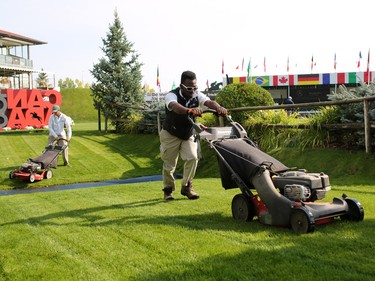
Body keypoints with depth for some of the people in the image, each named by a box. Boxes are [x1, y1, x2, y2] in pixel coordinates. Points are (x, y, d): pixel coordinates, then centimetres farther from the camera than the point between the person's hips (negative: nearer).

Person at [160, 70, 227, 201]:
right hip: (171, 135, -3)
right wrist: (189, 110, -70)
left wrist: (218, 107, -56)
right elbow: (175, 106, -48)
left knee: (192, 157, -13)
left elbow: (209, 102, -31)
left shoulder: (197, 95, -12)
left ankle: (186, 186, 6)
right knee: (169, 163, 3)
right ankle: (168, 190, 24)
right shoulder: (172, 95, -25)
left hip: (188, 135, 3)